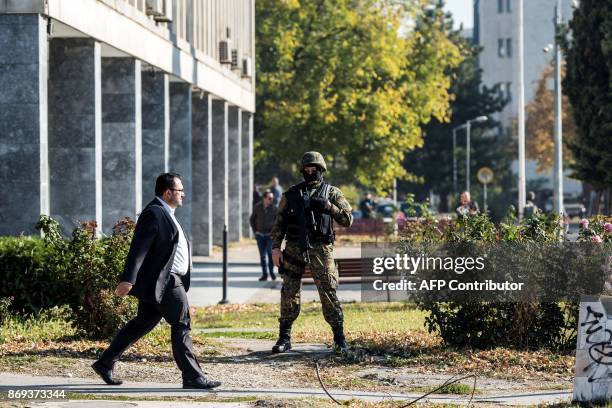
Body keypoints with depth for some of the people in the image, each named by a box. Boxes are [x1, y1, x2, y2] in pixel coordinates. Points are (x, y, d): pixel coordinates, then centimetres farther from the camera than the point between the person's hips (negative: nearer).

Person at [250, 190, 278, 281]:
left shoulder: (274, 209, -4)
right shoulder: (257, 208, -1)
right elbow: (252, 219, 11)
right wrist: (255, 231, 4)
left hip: (270, 235, -2)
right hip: (260, 235, 2)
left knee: (270, 252, -17)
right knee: (262, 255, 4)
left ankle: (271, 271, -2)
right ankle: (264, 274, 11)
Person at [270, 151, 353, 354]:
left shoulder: (332, 193, 7)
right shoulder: (291, 194, 13)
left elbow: (347, 219, 2)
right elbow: (279, 223, 11)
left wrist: (328, 207, -13)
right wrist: (276, 247, 1)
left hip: (320, 248, -2)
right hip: (294, 248, 2)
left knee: (328, 292, -6)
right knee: (289, 292, 2)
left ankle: (339, 338, 0)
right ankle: (284, 337, 9)